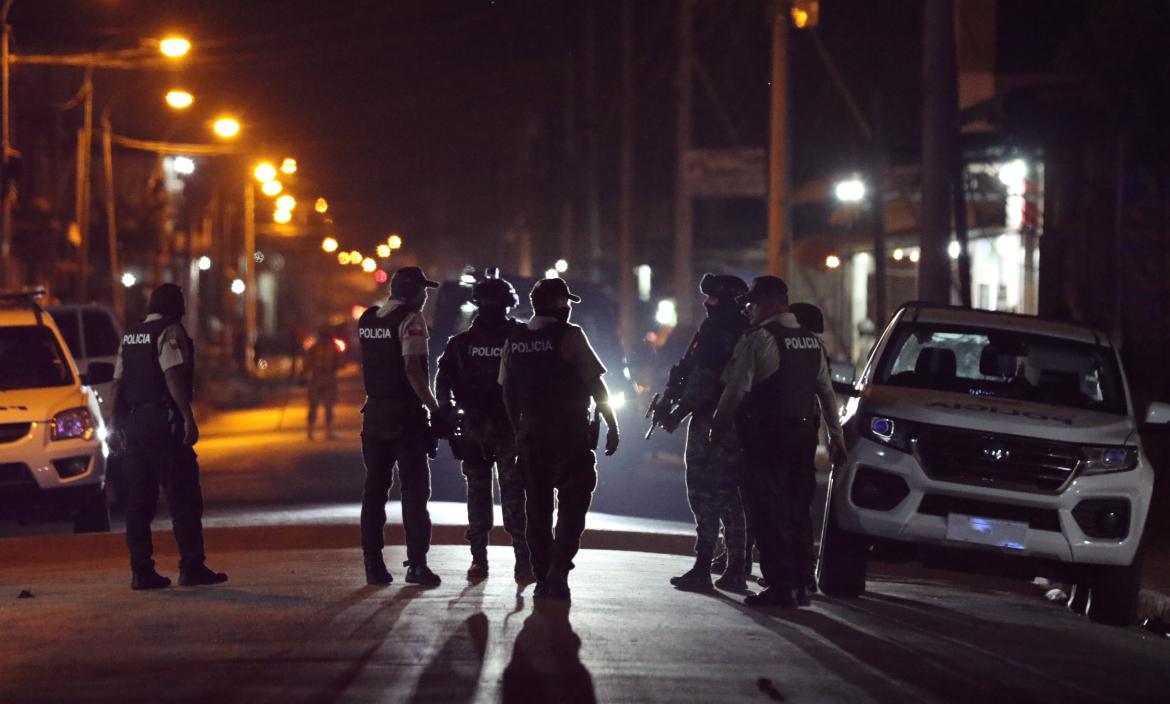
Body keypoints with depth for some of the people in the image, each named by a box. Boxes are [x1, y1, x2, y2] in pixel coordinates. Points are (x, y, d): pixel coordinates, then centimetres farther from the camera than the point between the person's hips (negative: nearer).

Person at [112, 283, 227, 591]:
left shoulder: (129, 337, 17)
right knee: (184, 499, -5)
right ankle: (191, 566, -9)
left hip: (132, 423, 8)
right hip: (163, 422, -8)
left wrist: (117, 426, 19)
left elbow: (118, 384, 16)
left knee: (139, 501, 7)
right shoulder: (170, 332, -6)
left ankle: (141, 571, 5)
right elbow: (173, 376, -18)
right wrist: (189, 418, -21)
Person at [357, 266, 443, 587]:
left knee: (375, 488, 9)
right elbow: (412, 368, -20)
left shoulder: (367, 319, 10)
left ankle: (373, 564, 9)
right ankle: (416, 564, -5)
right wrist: (434, 407, -16)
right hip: (406, 414, -6)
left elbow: (369, 363, 14)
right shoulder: (411, 320, -12)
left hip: (374, 411, 6)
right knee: (414, 489, -1)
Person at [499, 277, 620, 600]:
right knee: (573, 501, 0)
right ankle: (558, 570, -13)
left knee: (537, 504, 10)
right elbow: (596, 385, -10)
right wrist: (612, 426, -2)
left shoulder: (514, 341, 8)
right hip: (570, 433, -5)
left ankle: (542, 576, 11)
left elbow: (507, 393, 12)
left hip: (531, 432, 5)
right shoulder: (569, 336, -10)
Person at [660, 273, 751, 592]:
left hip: (710, 422, -8)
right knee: (731, 497, 12)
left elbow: (702, 381, -19)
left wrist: (679, 412, -12)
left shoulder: (714, 330, -12)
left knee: (704, 495, -6)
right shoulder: (746, 332, 14)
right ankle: (736, 569, 13)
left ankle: (702, 568, -9)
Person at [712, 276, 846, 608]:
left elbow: (737, 390, -14)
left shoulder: (758, 339, -11)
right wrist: (836, 435, 20)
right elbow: (826, 390, 15)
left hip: (768, 434, -7)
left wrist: (719, 425, -1)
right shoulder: (811, 341, 13)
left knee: (769, 511, -4)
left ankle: (781, 586, -8)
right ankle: (800, 585, 15)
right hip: (804, 432, 7)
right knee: (797, 510, 13)